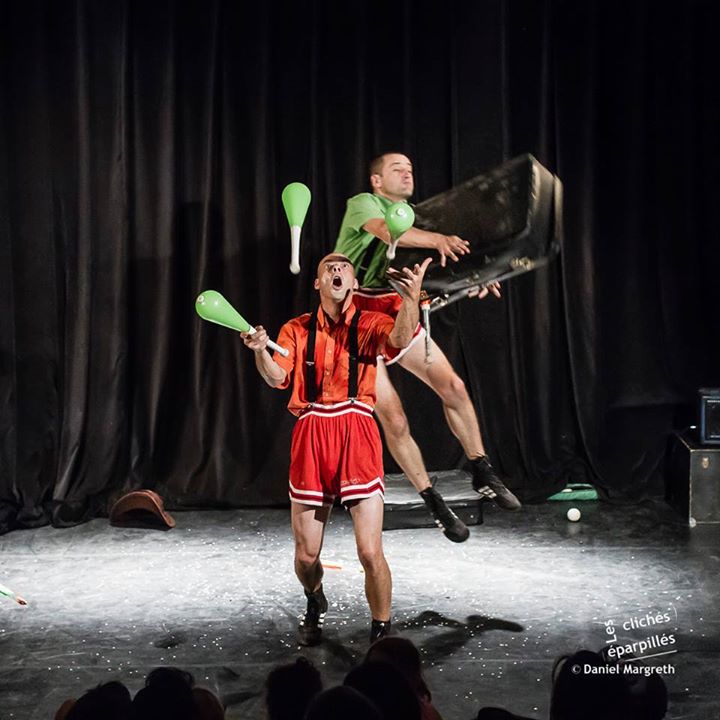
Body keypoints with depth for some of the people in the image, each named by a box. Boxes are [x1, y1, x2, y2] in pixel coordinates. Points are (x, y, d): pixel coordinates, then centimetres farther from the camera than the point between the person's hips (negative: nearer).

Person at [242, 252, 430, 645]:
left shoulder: (369, 324, 6)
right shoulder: (297, 330, 11)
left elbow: (400, 340, -17)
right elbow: (276, 378, -2)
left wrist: (411, 298, -35)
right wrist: (260, 350, -23)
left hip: (356, 434, -2)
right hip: (310, 436, 2)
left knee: (370, 552, -8)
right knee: (306, 555, 8)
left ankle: (381, 631, 12)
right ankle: (315, 604, 41)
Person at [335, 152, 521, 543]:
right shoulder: (362, 204, -8)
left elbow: (442, 263, 5)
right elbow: (387, 231, -31)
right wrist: (438, 239, -48)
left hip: (397, 314, 6)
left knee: (453, 386, -6)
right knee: (394, 420, -7)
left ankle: (482, 474, 10)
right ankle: (434, 503, 5)